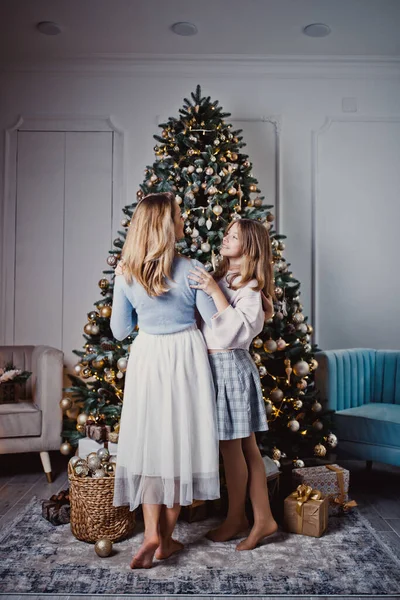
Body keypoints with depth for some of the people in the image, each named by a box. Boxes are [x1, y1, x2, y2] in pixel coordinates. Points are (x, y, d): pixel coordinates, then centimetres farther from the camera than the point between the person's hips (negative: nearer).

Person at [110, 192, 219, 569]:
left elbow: (119, 330, 4)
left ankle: (152, 533, 6)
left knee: (150, 441, 12)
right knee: (180, 441, 9)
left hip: (147, 357, 2)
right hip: (186, 357, -1)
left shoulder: (125, 273, -5)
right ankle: (166, 539, 20)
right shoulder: (191, 270, -12)